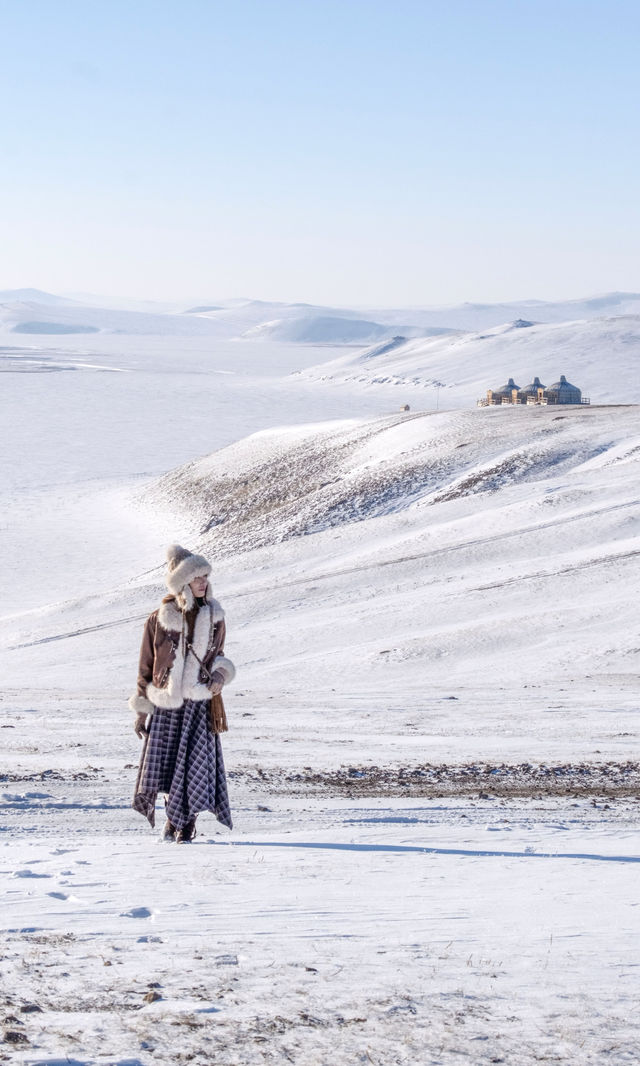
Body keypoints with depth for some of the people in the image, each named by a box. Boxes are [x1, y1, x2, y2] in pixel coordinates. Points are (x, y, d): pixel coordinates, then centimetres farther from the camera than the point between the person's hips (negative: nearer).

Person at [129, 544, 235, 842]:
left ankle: (187, 823, 12)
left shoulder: (214, 619, 4)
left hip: (200, 704, 1)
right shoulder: (159, 620, -2)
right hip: (165, 705, -1)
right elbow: (146, 666, 4)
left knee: (194, 764, -5)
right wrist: (141, 710, 5)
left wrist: (220, 674, -7)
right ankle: (173, 818, 22)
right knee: (161, 765, -2)